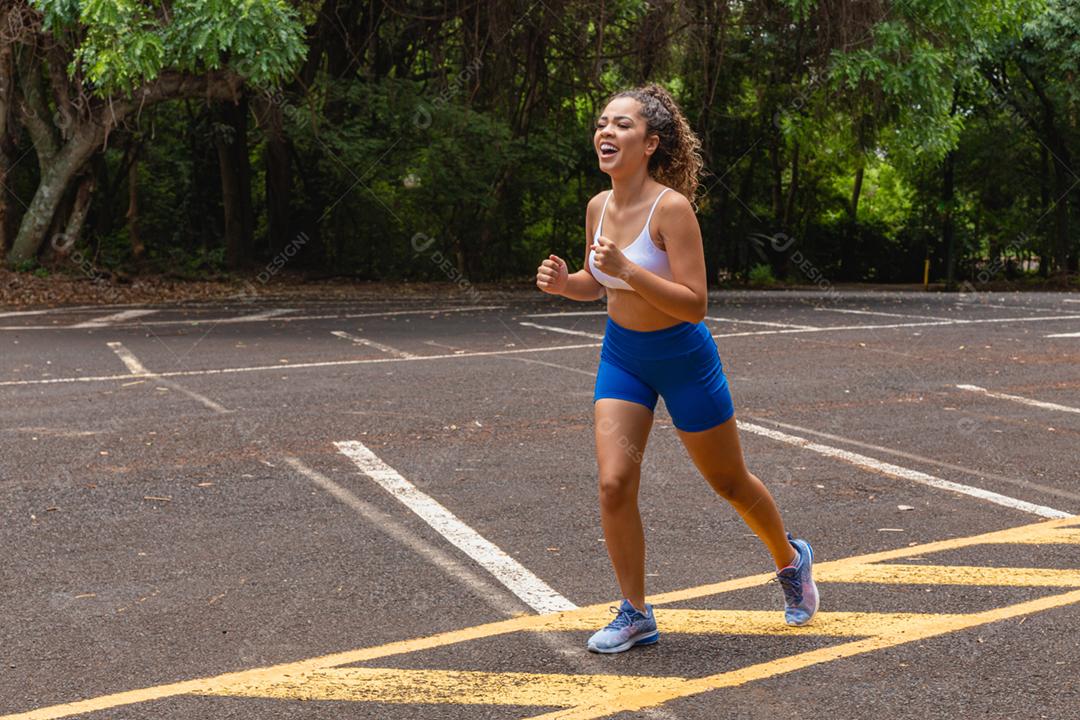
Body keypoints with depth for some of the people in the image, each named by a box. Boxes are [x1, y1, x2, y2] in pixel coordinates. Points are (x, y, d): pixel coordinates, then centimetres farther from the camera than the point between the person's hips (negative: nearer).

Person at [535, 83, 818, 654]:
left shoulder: (672, 207, -24)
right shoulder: (599, 206, -4)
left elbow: (695, 305, -27)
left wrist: (627, 269, -37)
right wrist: (563, 282, -9)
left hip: (683, 358, -5)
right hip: (621, 355, 5)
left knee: (729, 482, 12)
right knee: (613, 484, -9)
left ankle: (791, 559, 42)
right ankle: (635, 614, 9)